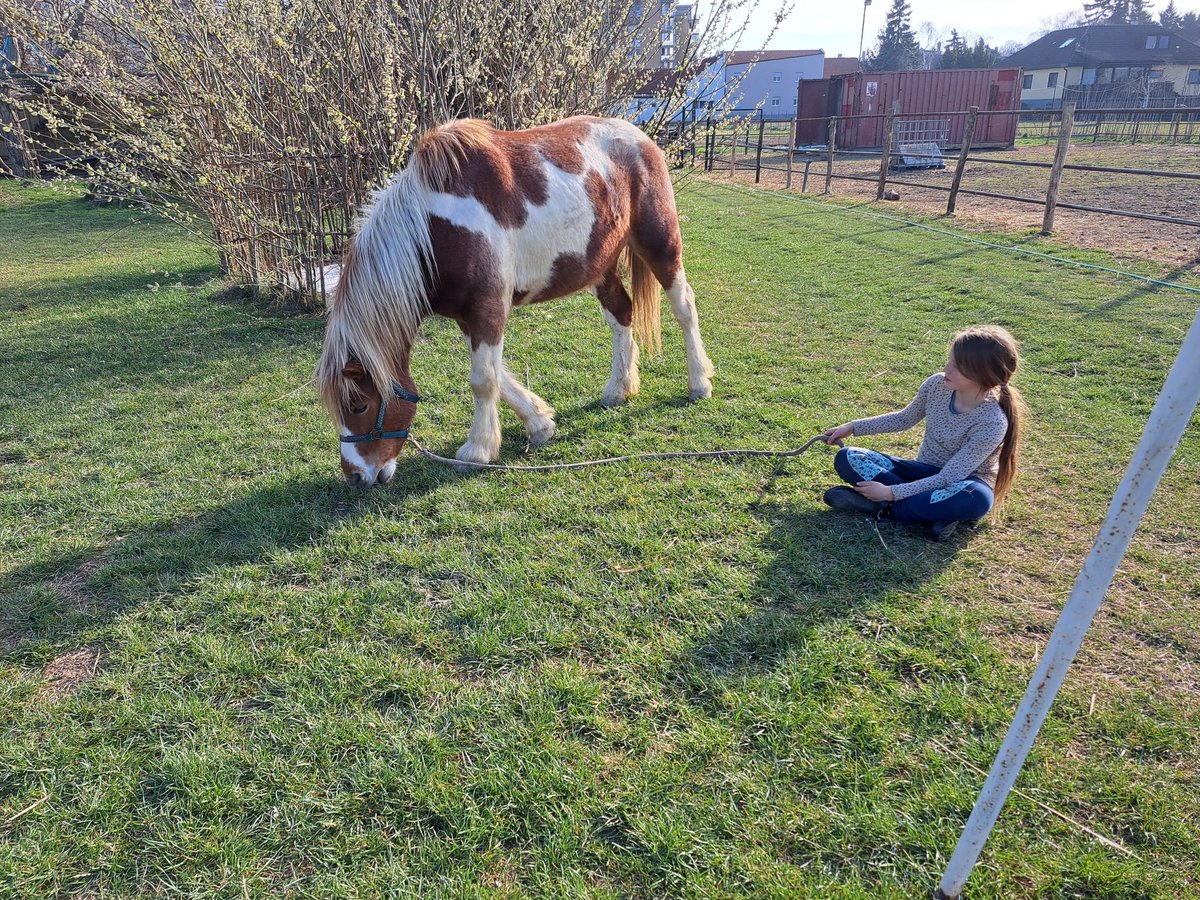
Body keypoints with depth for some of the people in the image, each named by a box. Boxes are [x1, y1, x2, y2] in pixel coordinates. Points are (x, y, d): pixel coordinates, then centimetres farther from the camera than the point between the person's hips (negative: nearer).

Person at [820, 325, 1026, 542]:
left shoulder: (992, 422, -28)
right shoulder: (937, 384, -13)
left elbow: (947, 479, -27)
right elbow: (905, 419, 8)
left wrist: (892, 492, -31)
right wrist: (853, 427, 4)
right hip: (925, 473, 5)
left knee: (977, 498, -43)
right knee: (847, 457, -13)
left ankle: (882, 507, -25)